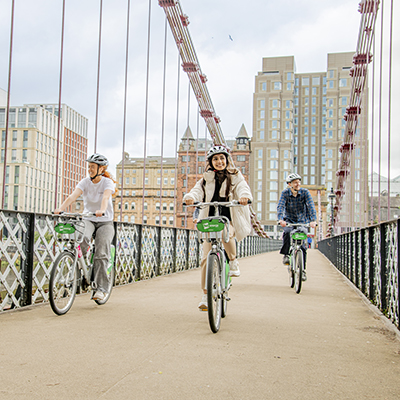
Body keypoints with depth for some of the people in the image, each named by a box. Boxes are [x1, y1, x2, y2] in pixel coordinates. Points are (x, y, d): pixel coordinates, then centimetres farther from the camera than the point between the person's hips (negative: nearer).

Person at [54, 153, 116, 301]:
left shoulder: (108, 182, -8)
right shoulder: (85, 182, 0)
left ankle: (99, 288, -9)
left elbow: (105, 197, -29)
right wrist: (61, 208, -34)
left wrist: (101, 210, -50)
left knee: (101, 254, -15)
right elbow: (73, 195, -17)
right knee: (81, 239, -31)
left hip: (105, 221, -2)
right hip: (88, 220, 2)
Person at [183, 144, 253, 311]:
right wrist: (190, 197, -29)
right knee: (206, 258, -5)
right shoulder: (206, 178, 13)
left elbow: (242, 187, -10)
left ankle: (233, 262, -8)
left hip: (229, 218, -2)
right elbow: (198, 190, -5)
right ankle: (205, 295, 6)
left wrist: (244, 196, -35)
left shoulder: (235, 176, 9)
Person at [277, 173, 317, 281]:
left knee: (302, 243, -12)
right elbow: (280, 206, -24)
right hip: (289, 220, 0)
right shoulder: (285, 193, -11)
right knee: (287, 232, -33)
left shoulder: (305, 192, -12)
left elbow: (311, 206, -22)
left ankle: (302, 270, 0)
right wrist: (280, 219, -42)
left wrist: (313, 220, -38)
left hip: (302, 221, 0)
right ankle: (286, 254, -13)